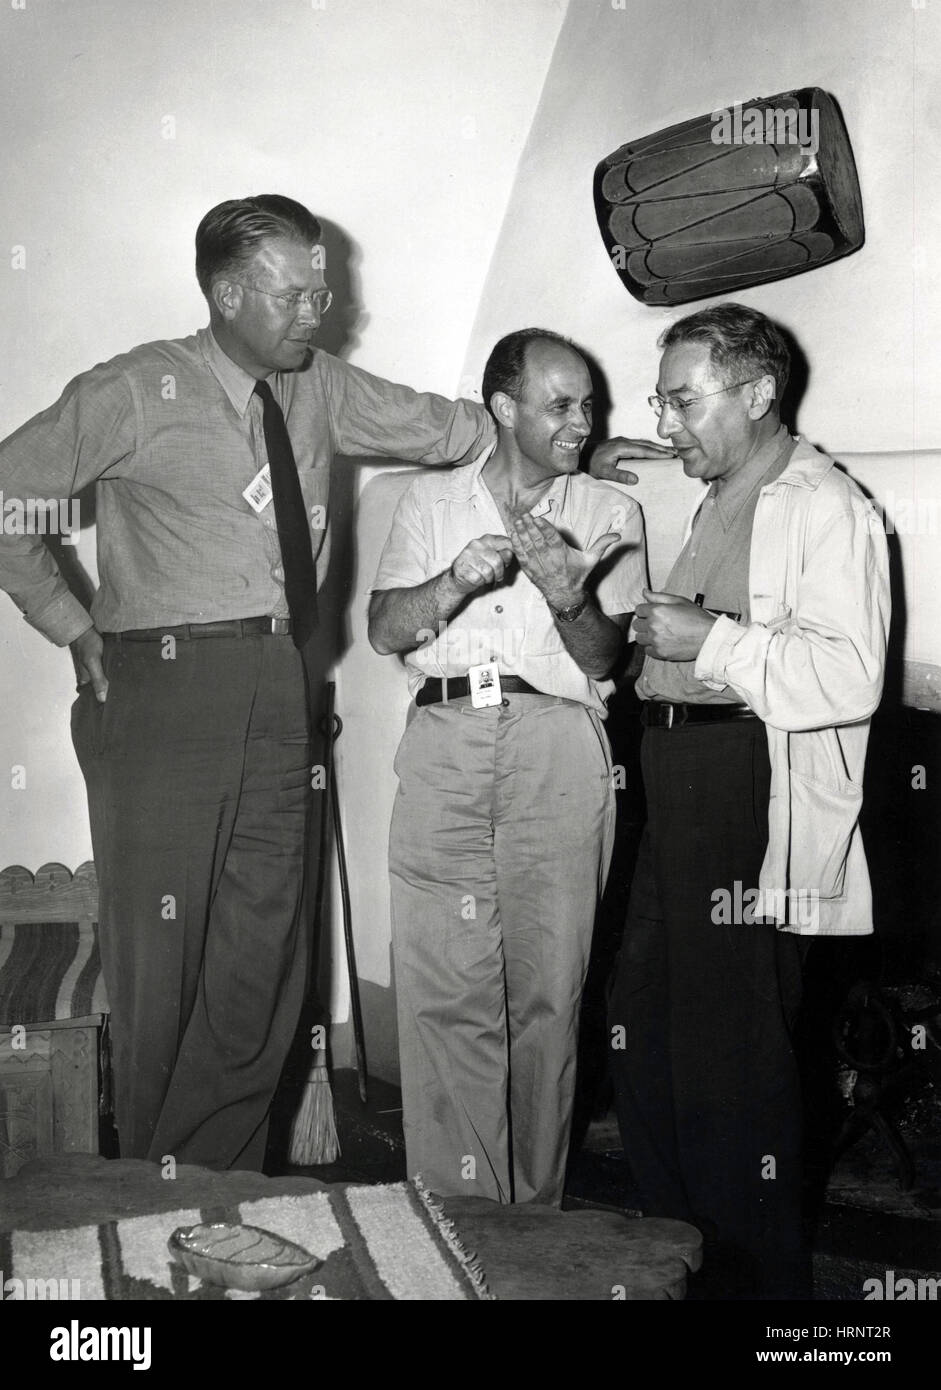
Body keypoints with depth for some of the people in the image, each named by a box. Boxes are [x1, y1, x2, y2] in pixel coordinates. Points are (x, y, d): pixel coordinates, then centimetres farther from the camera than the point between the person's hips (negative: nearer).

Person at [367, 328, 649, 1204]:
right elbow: (383, 628, 7)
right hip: (443, 741, 1)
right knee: (441, 985, -5)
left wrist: (571, 601, -14)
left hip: (556, 744, 0)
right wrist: (455, 582, -12)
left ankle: (533, 1206, 11)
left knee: (548, 985, -1)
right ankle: (454, 1210, 3)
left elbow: (607, 657, 7)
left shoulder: (609, 513, 15)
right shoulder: (430, 502, 18)